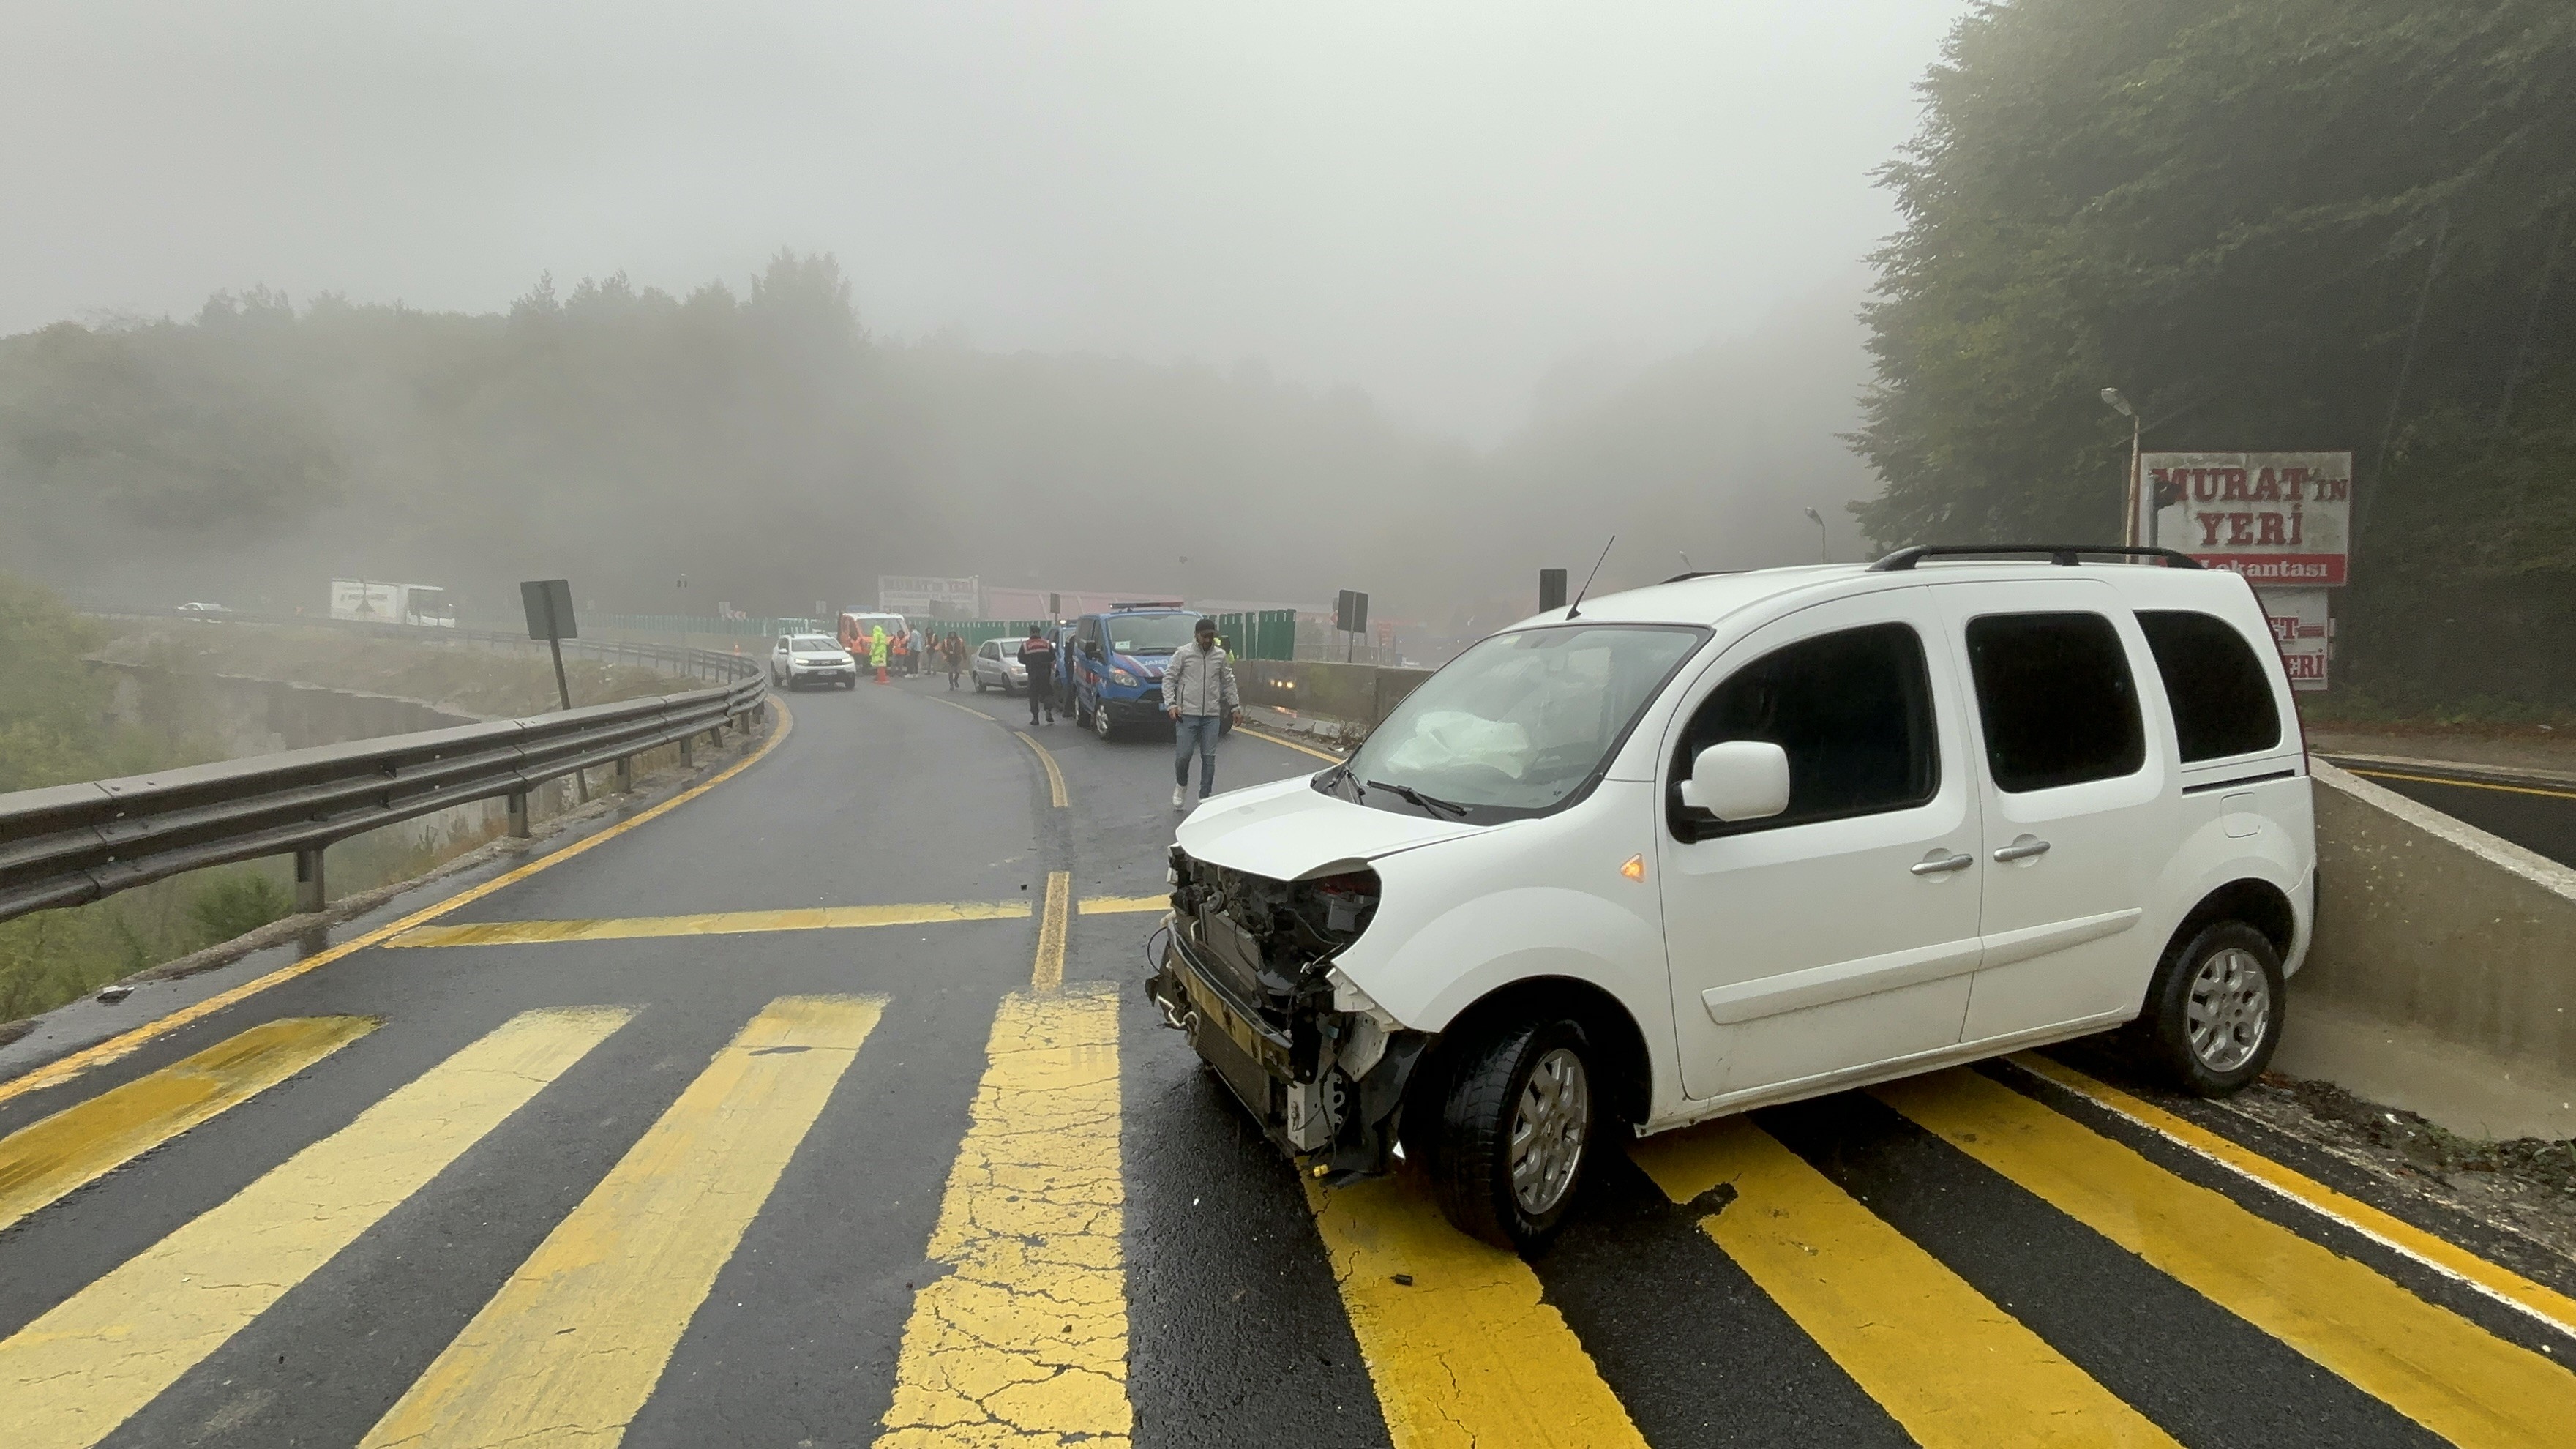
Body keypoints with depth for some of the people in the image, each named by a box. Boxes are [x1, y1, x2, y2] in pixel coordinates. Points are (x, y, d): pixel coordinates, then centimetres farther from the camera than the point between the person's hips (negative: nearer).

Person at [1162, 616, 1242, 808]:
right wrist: (1171, 704, -12)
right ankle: (1181, 786, 24)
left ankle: (1205, 798, 11)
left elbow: (1228, 682, 15)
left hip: (1212, 715, 3)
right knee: (1183, 756, -4)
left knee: (1209, 758, 3)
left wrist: (1235, 707, 12)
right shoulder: (1183, 654, -3)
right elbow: (1169, 679, -2)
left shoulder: (1220, 655, 8)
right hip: (1187, 714, -3)